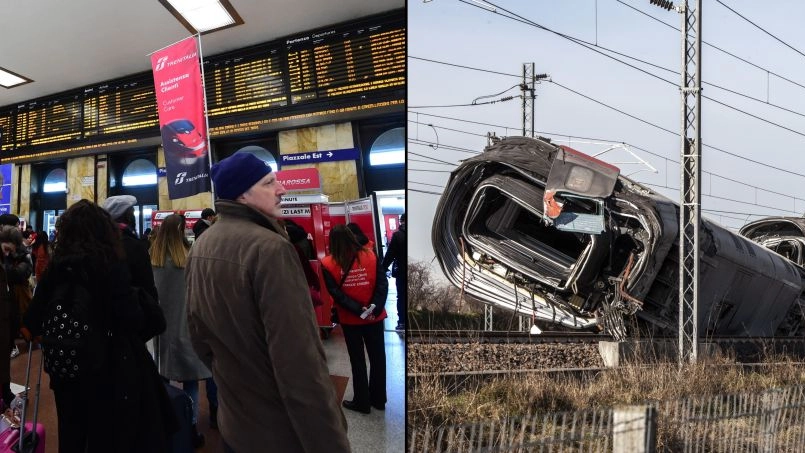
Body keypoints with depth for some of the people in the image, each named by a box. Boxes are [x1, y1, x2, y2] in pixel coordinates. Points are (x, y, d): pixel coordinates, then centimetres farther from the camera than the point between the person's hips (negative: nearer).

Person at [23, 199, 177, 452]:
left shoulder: (57, 264, -2)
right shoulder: (111, 263, -16)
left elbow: (36, 314, 1)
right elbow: (131, 318, -19)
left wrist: (33, 330, 23)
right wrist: (147, 313, 2)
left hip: (65, 367, 5)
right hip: (109, 366, -5)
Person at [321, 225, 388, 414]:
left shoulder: (328, 264, -9)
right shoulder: (370, 256, -4)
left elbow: (335, 293, -16)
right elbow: (382, 283, -11)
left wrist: (358, 310, -18)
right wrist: (375, 307, -16)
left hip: (350, 319, -1)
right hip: (374, 316, 2)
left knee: (357, 360, 11)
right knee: (377, 357, 15)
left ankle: (362, 401, 21)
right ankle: (378, 399, 26)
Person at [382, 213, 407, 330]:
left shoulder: (397, 235, -11)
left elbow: (390, 253, -12)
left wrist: (383, 268, -5)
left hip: (401, 271, -3)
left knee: (401, 297, 6)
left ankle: (402, 322, 5)